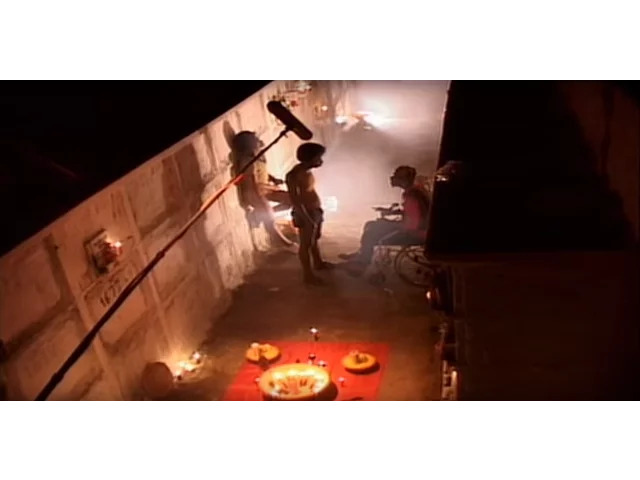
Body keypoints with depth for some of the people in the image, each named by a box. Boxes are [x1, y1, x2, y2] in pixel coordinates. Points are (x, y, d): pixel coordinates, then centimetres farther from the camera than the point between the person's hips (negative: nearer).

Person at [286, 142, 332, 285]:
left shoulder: (307, 171, 3)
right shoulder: (293, 176, -25)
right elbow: (295, 201, -26)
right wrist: (308, 220, -25)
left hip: (316, 210, 9)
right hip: (306, 213, -9)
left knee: (315, 239, 25)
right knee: (306, 244, 3)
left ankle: (318, 263, 43)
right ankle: (308, 274, 13)